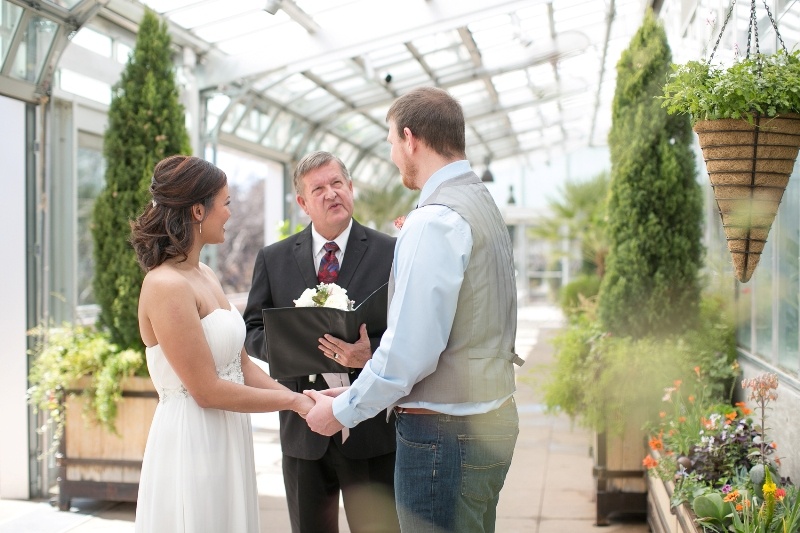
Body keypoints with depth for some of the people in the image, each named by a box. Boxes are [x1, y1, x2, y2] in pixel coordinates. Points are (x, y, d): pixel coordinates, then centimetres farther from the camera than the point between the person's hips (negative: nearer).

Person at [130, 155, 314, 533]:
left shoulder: (205, 276, 10)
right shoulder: (166, 286, -18)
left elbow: (241, 365, 9)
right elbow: (207, 390, -19)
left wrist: (301, 400, -2)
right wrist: (292, 400, -10)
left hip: (227, 441, 9)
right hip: (192, 442, -9)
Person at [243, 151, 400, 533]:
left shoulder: (391, 254, -2)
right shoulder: (273, 259, 6)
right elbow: (252, 330, 7)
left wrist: (373, 354, -24)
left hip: (372, 431, -2)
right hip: (304, 429, 3)